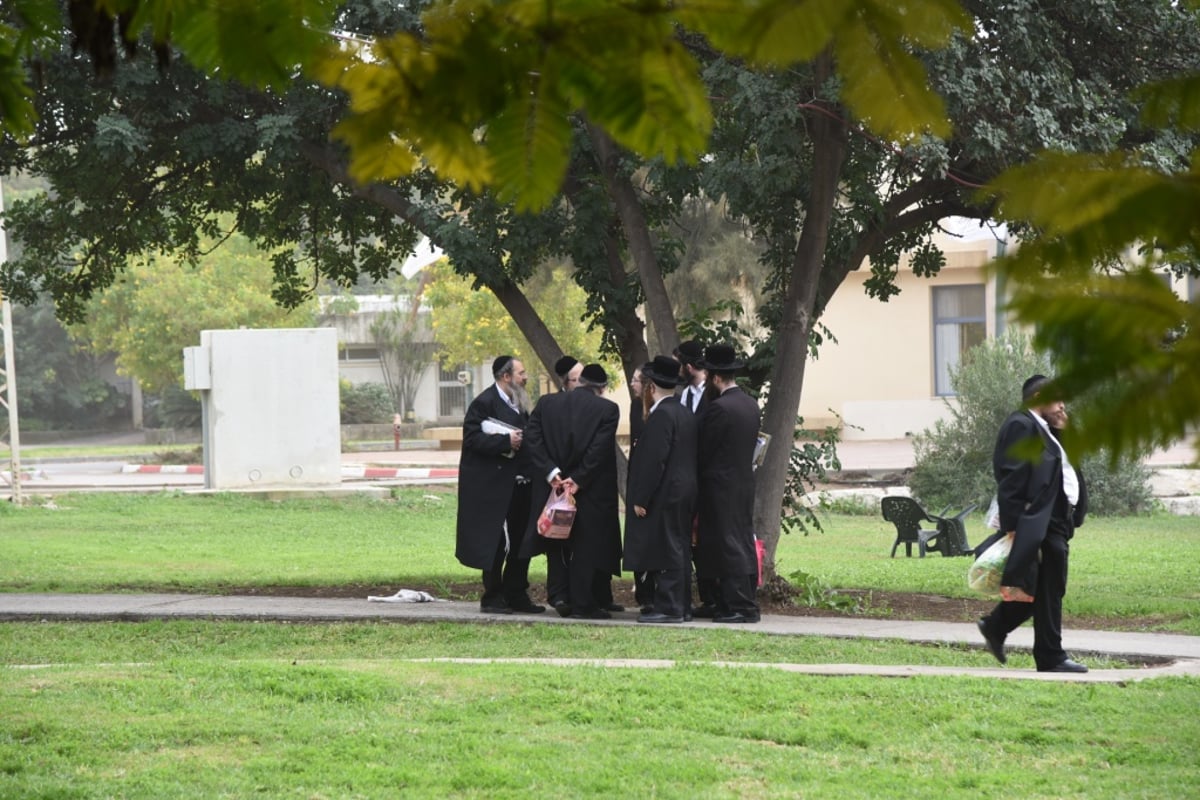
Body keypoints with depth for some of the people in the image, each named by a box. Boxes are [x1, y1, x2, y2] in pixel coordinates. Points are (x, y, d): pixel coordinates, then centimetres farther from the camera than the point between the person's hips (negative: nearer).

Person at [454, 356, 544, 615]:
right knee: (496, 544, -4)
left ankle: (516, 595, 17)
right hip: (495, 487, -8)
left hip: (520, 484, 8)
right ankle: (492, 598, 3)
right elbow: (473, 438, -17)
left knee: (521, 543, 10)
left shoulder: (518, 404, 18)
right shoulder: (484, 403, -9)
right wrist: (506, 441, -23)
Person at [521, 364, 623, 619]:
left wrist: (550, 472, -7)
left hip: (553, 484, 3)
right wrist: (578, 479, -11)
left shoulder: (546, 404, 3)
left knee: (556, 544, 17)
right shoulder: (607, 409, -8)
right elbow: (599, 450, -15)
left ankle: (558, 595, 10)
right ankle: (582, 603, 6)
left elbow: (532, 439, -4)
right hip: (590, 491, -3)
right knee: (585, 544, 5)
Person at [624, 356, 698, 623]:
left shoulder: (662, 415, -16)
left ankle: (669, 607, -6)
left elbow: (654, 460, -20)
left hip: (665, 495, -10)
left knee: (667, 551, -7)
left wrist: (640, 499, -17)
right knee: (677, 549, 13)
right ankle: (678, 604, 17)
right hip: (684, 493, 10)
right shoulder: (687, 414, 12)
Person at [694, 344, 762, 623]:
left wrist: (697, 475, 3)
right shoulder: (750, 405, 9)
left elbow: (704, 450, -11)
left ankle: (740, 606, -8)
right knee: (744, 543, 10)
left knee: (729, 545, -6)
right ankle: (747, 602, 13)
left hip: (721, 485, -8)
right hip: (746, 482, 8)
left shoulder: (718, 408, -17)